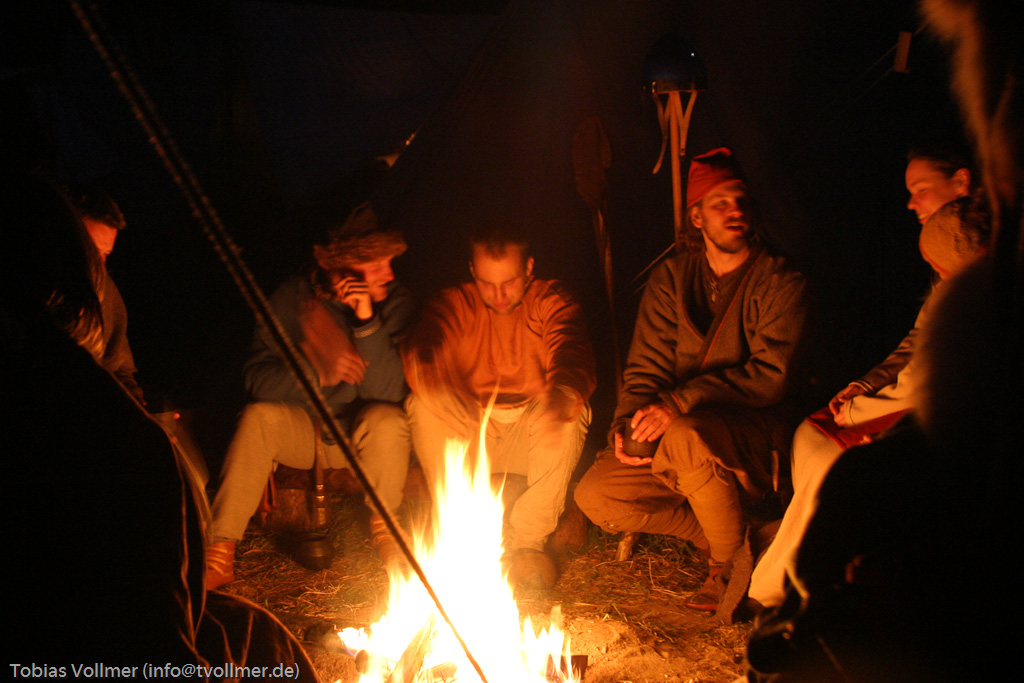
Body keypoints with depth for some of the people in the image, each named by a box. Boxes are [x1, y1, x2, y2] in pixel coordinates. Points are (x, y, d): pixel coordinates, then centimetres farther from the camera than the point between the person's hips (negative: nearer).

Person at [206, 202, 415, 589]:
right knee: (258, 417, -29)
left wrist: (367, 321, -31)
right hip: (300, 427, 1)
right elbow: (258, 376, -16)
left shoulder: (395, 303, -12)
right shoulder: (293, 298, -11)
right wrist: (318, 374, -32)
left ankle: (382, 523, -4)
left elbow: (389, 390, -21)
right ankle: (220, 551, -25)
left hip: (360, 433, 0)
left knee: (388, 420, -32)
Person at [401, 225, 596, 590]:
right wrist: (435, 389, -51)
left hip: (532, 436, -1)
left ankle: (527, 539, -18)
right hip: (469, 436, 1)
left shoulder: (551, 300, -6)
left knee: (572, 412, -31)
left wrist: (563, 393, -53)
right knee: (422, 407, -26)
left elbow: (574, 355, -27)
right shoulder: (457, 303, -4)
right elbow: (419, 351, -25)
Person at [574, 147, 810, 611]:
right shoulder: (671, 279, 7)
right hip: (671, 437, 5)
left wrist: (681, 402, -28)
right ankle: (716, 534, 2)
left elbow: (771, 374, -18)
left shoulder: (780, 282, -7)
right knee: (595, 496, -13)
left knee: (686, 437, -38)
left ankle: (732, 561, -12)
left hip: (755, 439, -5)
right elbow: (646, 366, 6)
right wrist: (628, 423, -15)